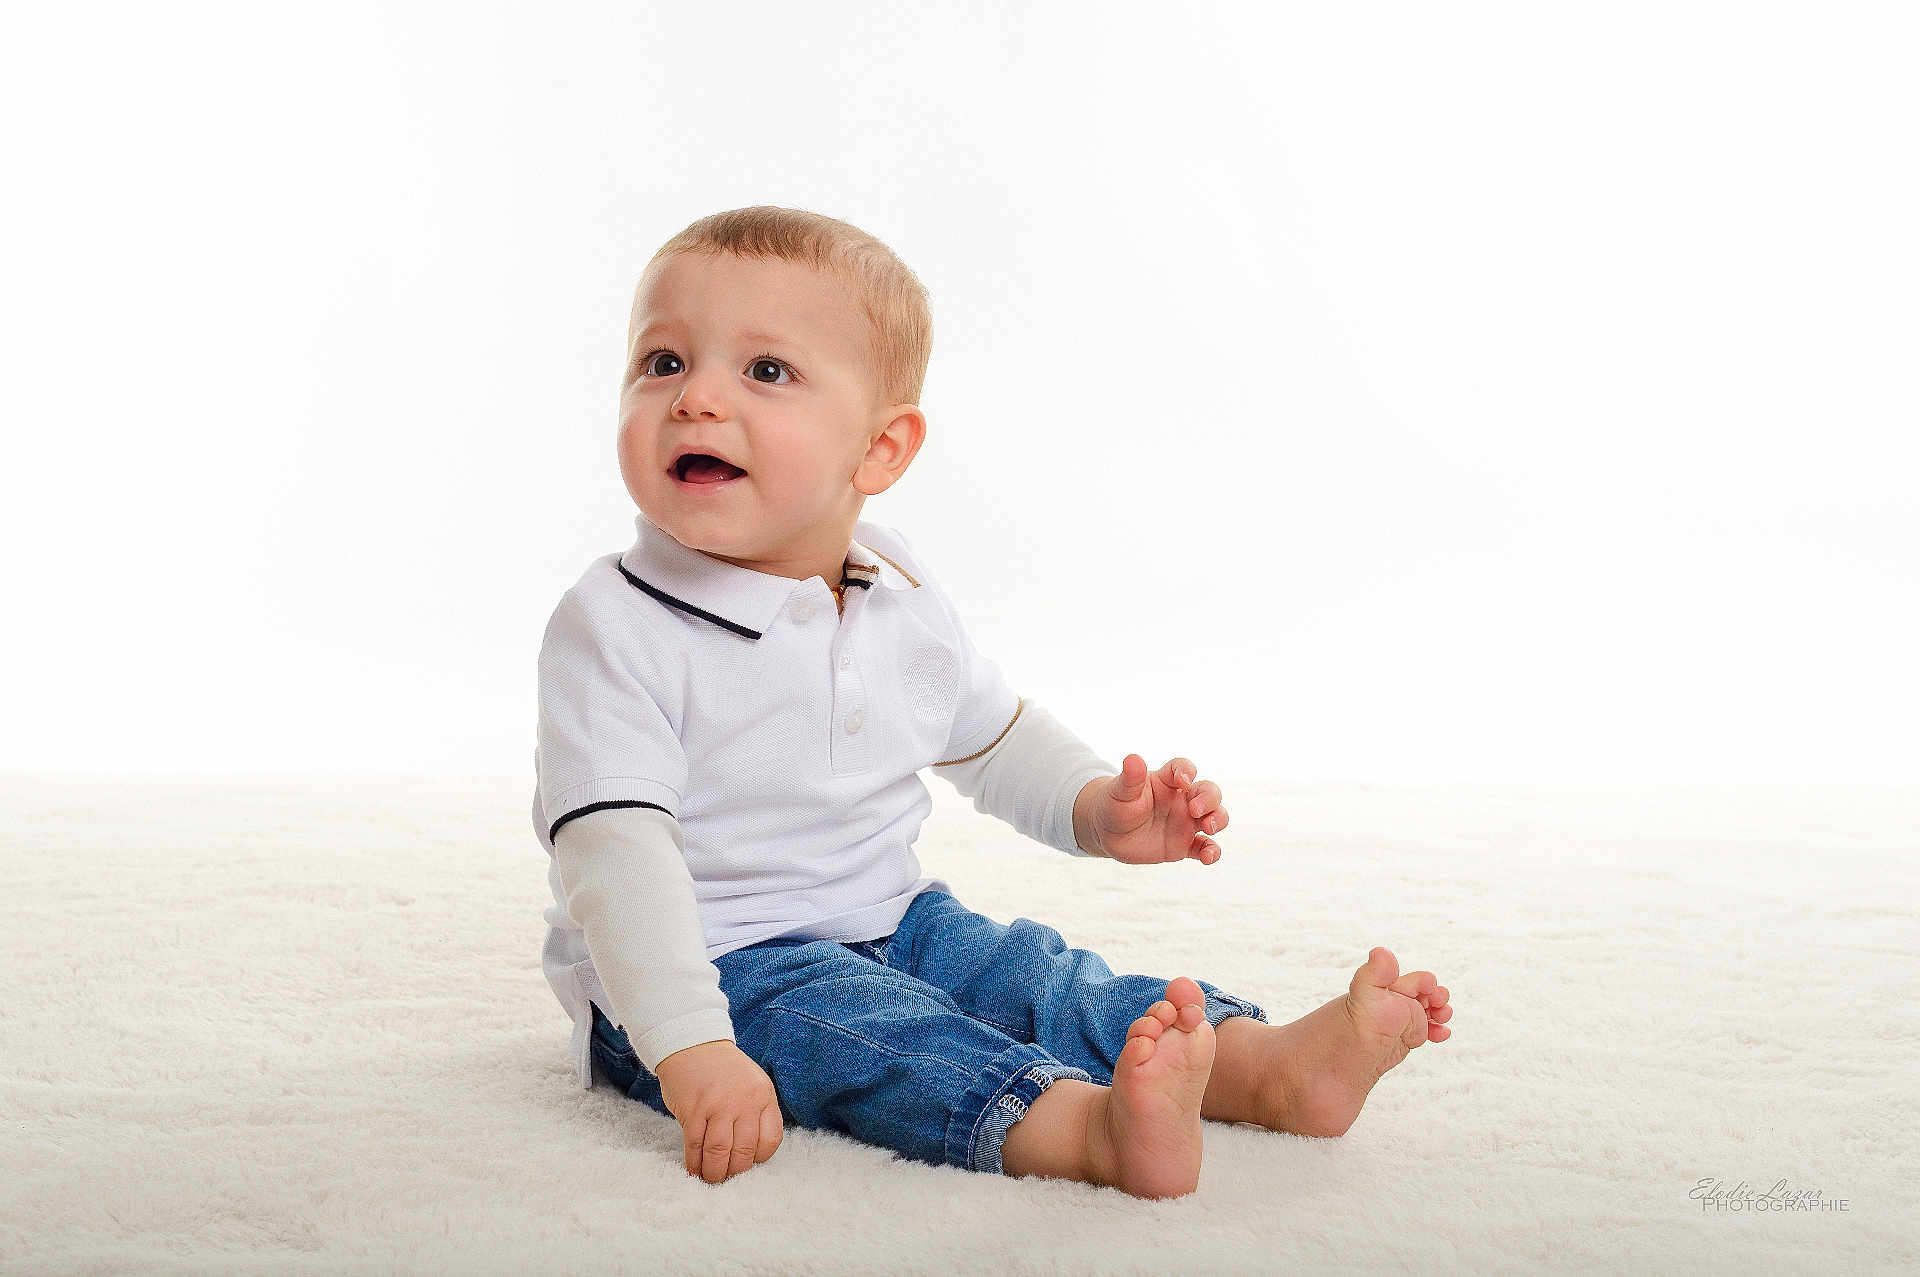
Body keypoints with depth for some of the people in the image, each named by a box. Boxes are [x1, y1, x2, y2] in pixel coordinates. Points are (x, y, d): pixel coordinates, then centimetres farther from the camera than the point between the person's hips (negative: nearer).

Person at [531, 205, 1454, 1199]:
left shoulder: (907, 605, 2)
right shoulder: (615, 629, -18)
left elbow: (995, 738, 21)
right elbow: (616, 854, -27)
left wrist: (1098, 807, 1)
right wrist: (691, 1052, -38)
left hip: (887, 926, 7)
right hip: (717, 970, -7)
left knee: (1022, 969, -12)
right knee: (849, 1025, -32)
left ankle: (1273, 1063, -22)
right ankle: (1086, 1124, -54)